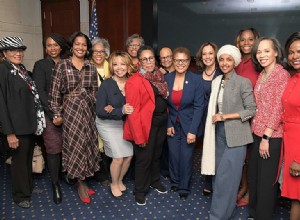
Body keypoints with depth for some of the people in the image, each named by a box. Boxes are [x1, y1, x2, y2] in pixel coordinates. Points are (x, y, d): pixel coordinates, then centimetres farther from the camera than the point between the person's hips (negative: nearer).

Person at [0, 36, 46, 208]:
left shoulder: (23, 70, 10)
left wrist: (35, 120, 12)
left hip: (30, 123, 7)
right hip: (17, 126, -7)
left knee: (28, 158, 20)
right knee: (19, 160, 8)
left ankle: (29, 187, 38)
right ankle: (21, 195, 26)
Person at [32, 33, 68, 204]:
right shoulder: (40, 65, 3)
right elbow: (40, 91, -5)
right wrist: (54, 113, -13)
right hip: (50, 113, -2)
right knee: (54, 148, 0)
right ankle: (55, 184, 15)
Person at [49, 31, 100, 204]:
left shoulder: (91, 68, 6)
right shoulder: (62, 65, -4)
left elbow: (94, 91, 9)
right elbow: (54, 92, -4)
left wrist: (93, 110, 4)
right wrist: (57, 114, -6)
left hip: (88, 111, 3)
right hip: (71, 111, -3)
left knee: (87, 144, 7)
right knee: (76, 145, 1)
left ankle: (83, 181, 24)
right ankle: (81, 184, 16)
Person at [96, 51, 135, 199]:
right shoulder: (106, 84, -16)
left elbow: (135, 105, -5)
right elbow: (100, 112, -16)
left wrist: (113, 110, -20)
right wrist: (121, 111, -30)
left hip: (125, 123, 4)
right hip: (108, 124, -4)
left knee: (129, 155, 4)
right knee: (118, 157, -8)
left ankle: (120, 181, 32)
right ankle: (114, 185, 21)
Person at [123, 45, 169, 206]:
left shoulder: (159, 77, 5)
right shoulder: (134, 81, -17)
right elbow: (133, 111, -18)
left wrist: (166, 118, 4)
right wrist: (139, 136, -19)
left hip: (162, 123, 7)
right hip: (146, 125, -7)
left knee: (156, 155, 23)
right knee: (144, 158, 8)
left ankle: (155, 181, 46)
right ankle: (140, 190, 29)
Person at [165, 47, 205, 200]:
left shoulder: (196, 80, -11)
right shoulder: (167, 78, -3)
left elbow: (199, 107, -12)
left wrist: (192, 130, -15)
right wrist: (168, 124, -5)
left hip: (188, 125, -2)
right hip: (172, 124, 3)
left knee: (186, 157, 4)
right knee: (173, 155, 11)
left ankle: (184, 188, 25)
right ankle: (174, 181, 36)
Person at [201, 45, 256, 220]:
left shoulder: (243, 82, -9)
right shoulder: (216, 82, 9)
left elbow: (251, 110, -11)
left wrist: (225, 116, -15)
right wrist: (216, 117, 4)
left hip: (235, 136, -6)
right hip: (219, 133, 6)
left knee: (226, 177, -3)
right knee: (219, 174, 12)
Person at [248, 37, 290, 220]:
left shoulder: (282, 75, -13)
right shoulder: (262, 74, 11)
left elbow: (278, 109, -17)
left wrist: (266, 137, -17)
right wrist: (254, 129, 8)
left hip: (272, 136, -8)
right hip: (257, 133, 8)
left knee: (267, 180, 5)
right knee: (254, 176, 18)